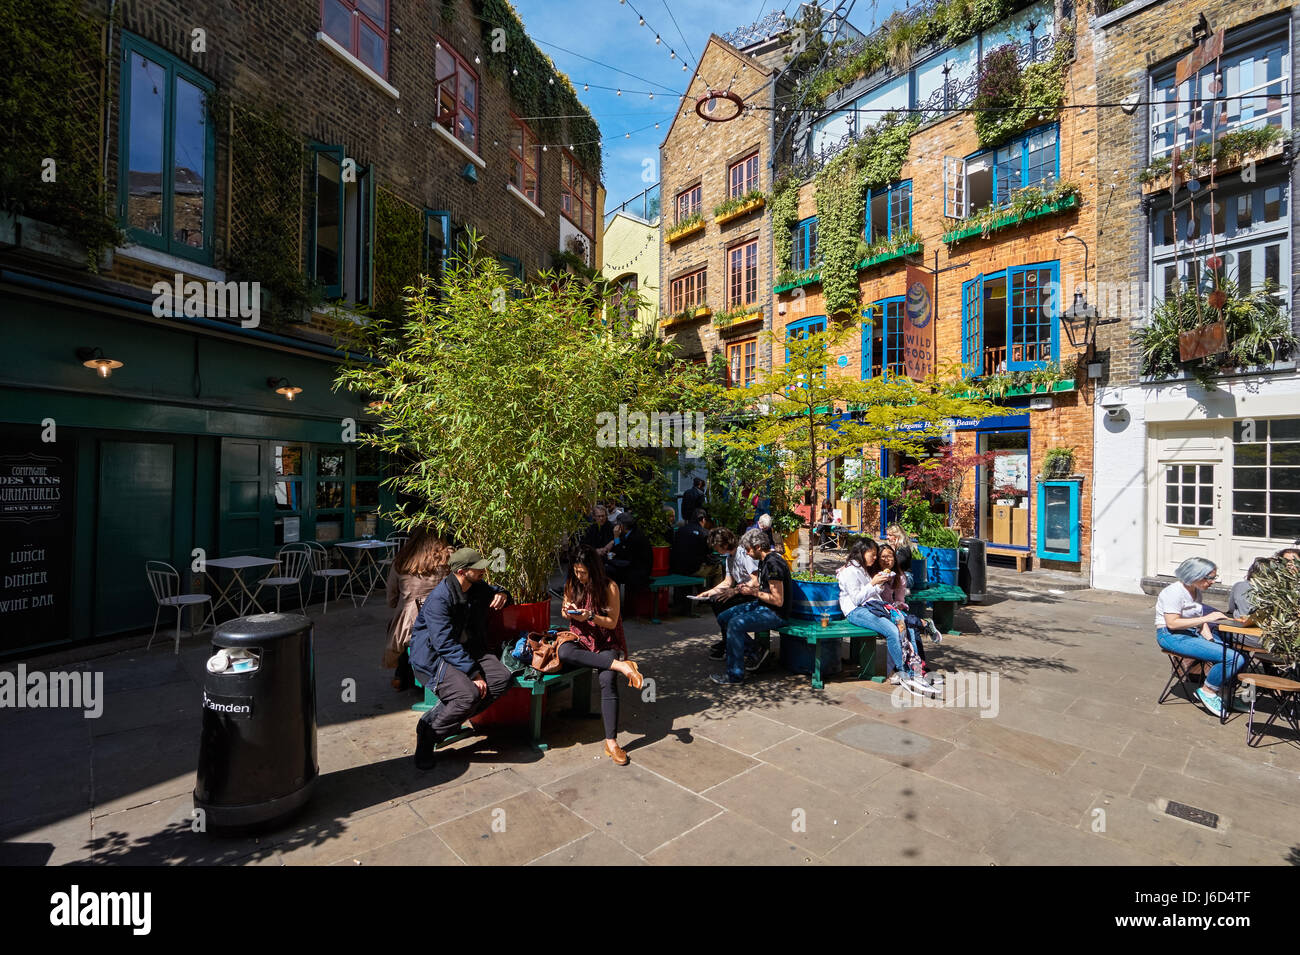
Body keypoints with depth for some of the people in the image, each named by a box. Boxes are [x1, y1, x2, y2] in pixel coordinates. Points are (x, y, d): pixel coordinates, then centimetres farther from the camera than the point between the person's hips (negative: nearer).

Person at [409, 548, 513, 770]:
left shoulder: (478, 587, 2)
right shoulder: (439, 598, -21)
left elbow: (495, 591, 26)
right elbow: (445, 644, -25)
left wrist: (502, 594, -2)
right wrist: (474, 673, -28)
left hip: (468, 651, 8)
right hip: (433, 657, -8)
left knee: (502, 678, -16)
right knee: (469, 694, -31)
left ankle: (442, 716, -4)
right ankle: (428, 735, -4)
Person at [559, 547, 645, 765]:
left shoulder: (609, 587, -6)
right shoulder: (571, 585, 5)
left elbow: (612, 622, -5)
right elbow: (567, 615, 17)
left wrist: (590, 616, -21)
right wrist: (568, 613, -7)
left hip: (606, 644, -3)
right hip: (580, 641, 3)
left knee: (607, 679, -32)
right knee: (563, 651, -34)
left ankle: (611, 742, -26)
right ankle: (621, 665, -33)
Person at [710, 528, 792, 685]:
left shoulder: (773, 564, -23)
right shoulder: (764, 560, 8)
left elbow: (778, 601, -25)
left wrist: (753, 592, -16)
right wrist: (748, 585, 5)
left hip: (776, 613, -11)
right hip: (761, 605, 11)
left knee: (736, 624, -27)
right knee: (723, 618, 5)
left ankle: (735, 676, -16)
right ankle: (757, 652, 9)